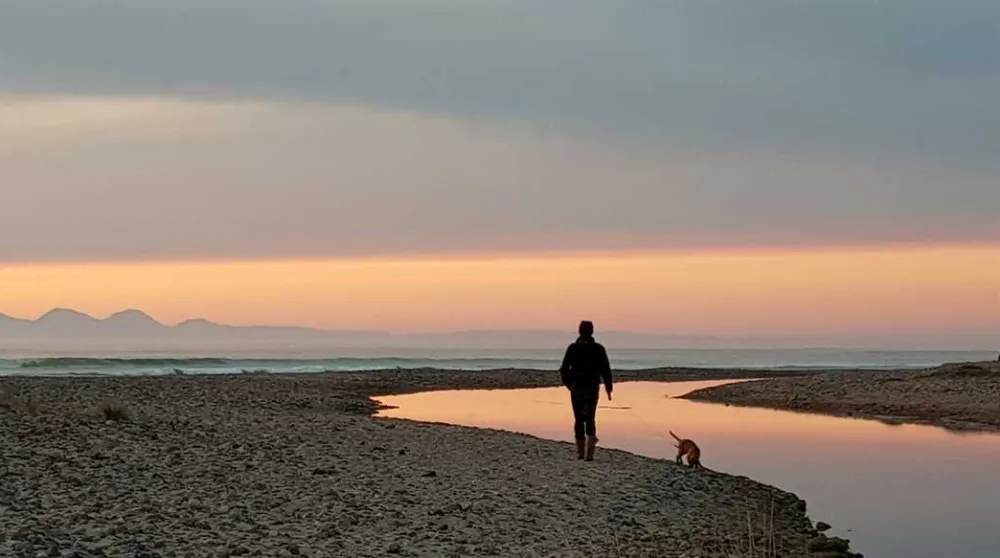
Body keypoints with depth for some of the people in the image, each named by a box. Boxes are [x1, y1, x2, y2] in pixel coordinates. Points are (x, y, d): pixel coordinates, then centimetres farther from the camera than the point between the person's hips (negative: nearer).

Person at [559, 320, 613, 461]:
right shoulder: (598, 349, -3)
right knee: (590, 420, -2)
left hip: (576, 388, 1)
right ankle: (589, 453, -20)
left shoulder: (572, 348, -2)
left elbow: (564, 369, -2)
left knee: (579, 420, 11)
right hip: (592, 388, -1)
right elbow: (606, 370, -4)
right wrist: (608, 387, 4)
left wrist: (568, 383, 14)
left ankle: (580, 452, 15)